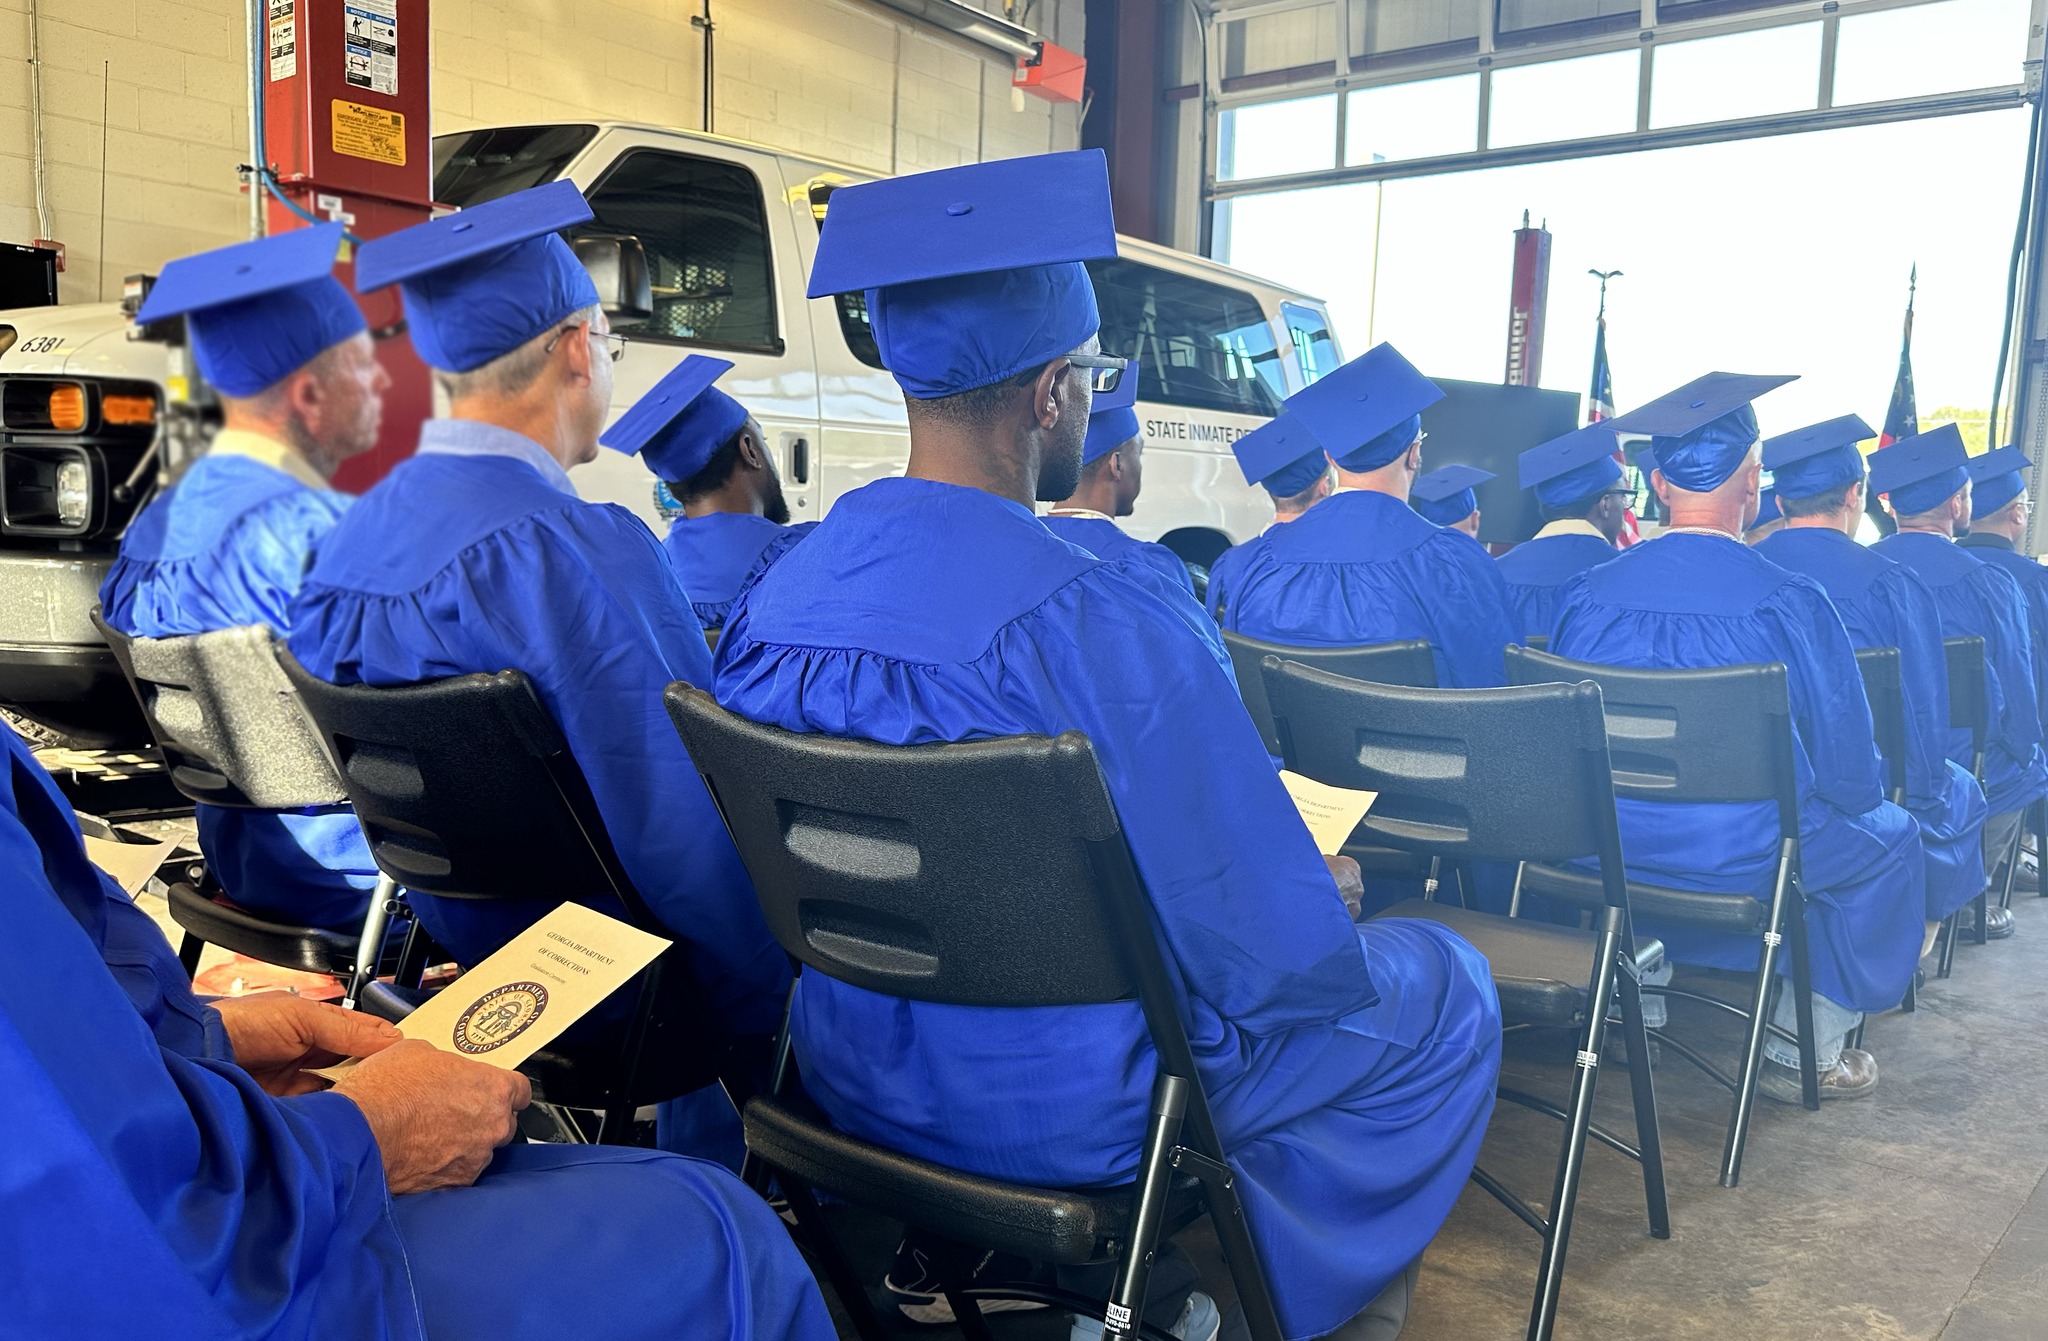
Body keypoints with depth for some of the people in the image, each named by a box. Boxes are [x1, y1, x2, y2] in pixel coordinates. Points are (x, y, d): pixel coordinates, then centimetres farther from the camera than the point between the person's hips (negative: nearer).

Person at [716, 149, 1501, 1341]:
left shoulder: (774, 598, -6)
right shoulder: (1101, 626, -29)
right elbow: (1282, 959, -21)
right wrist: (1325, 892, 3)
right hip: (1058, 1116, -7)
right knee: (1445, 986, 15)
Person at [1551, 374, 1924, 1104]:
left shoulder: (1587, 592, -8)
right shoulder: (1790, 601, -17)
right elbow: (1848, 766, -7)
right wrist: (1852, 795, 17)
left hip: (1601, 848, 4)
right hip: (1740, 856, -4)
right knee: (1890, 836, 25)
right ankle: (1806, 1049, 26)